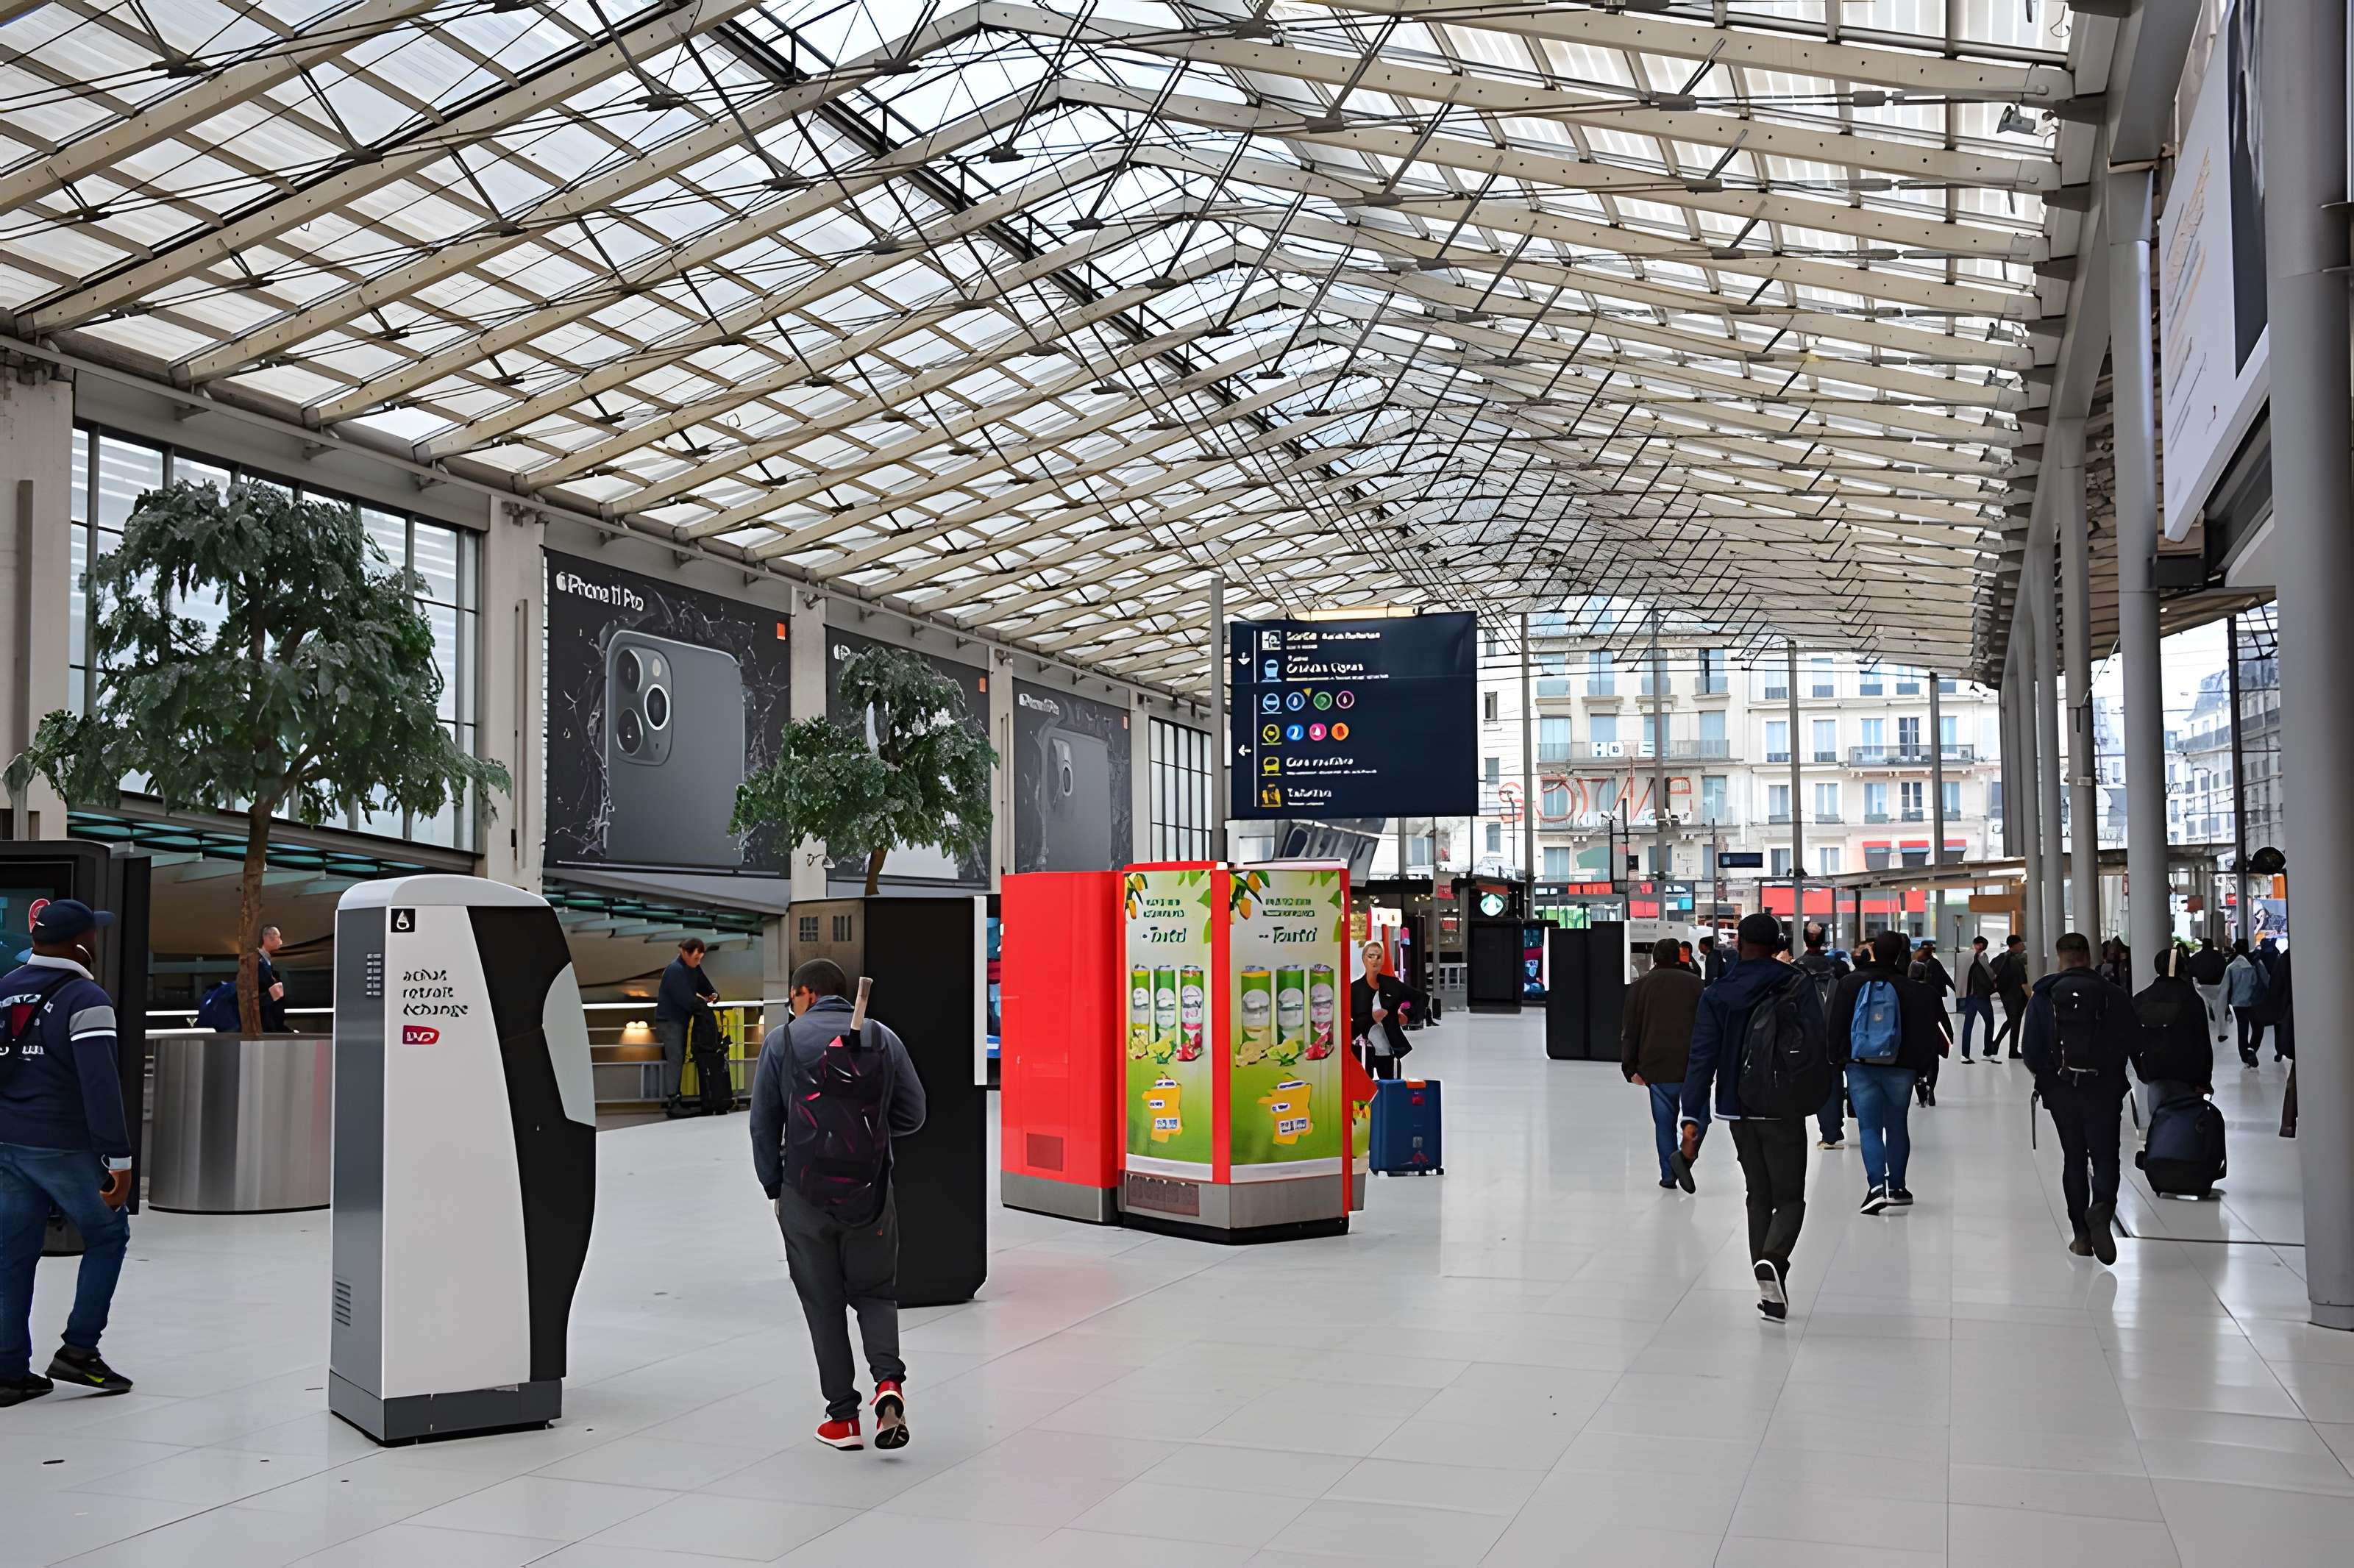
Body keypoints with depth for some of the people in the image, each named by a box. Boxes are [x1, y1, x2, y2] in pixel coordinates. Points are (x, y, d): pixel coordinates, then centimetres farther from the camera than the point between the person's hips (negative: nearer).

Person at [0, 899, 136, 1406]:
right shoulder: (85, 998, -14)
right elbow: (101, 1087, -21)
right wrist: (119, 1159, -19)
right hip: (64, 1148, -7)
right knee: (107, 1236, 9)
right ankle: (78, 1350, 6)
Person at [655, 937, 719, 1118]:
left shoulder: (694, 968, 6)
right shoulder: (675, 970, -22)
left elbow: (704, 984, 18)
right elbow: (686, 999, -26)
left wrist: (713, 994, -3)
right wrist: (704, 1003, -12)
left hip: (681, 1019, 9)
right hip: (669, 1020, -9)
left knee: (678, 1059, 12)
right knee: (675, 1059, -11)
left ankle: (671, 1098, 20)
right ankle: (671, 1104, -11)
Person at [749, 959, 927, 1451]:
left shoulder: (782, 1041, 0)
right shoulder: (883, 1040, 4)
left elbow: (763, 1124, 1)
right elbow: (912, 1114, 4)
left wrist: (774, 1189, 11)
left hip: (806, 1194, -1)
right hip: (871, 1191, 1)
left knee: (823, 1302, 10)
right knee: (874, 1291, 15)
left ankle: (843, 1415, 11)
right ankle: (888, 1380, -10)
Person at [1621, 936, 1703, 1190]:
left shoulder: (1640, 986, 8)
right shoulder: (1694, 983, 6)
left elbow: (1629, 1030, 4)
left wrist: (1631, 1068, 6)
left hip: (1657, 1065, 1)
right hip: (1692, 1064, -1)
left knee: (1664, 1122, 9)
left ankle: (1668, 1175, 7)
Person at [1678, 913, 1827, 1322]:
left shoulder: (1716, 996, 0)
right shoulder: (1797, 988, -6)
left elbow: (1702, 1059, -6)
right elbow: (1818, 1048, -11)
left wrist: (1692, 1119, -7)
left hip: (1739, 1112, 3)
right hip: (1784, 1111, -3)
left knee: (1759, 1198, 16)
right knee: (1789, 1198, 5)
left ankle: (1770, 1291, 11)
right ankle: (1772, 1260, -24)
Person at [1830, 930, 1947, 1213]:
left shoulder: (1850, 984, -2)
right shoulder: (1911, 988, -5)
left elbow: (1833, 1024, 2)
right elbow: (1925, 1030, -2)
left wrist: (1839, 1059, 12)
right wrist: (1919, 1065, 7)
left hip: (1860, 1066, 0)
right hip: (1900, 1069, 0)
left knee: (1869, 1127, 0)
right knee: (1897, 1126, 14)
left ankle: (1876, 1185, -18)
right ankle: (1896, 1188, 20)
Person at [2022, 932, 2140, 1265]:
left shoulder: (2043, 996, -2)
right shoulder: (2114, 995, -2)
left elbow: (2032, 1051, -4)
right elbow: (2135, 1043, -2)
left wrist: (2045, 1076, 17)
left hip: (2061, 1090, 1)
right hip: (2105, 1089, -1)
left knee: (2074, 1159, 12)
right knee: (2105, 1156, 4)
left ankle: (2082, 1234, 12)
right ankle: (2101, 1208, -25)